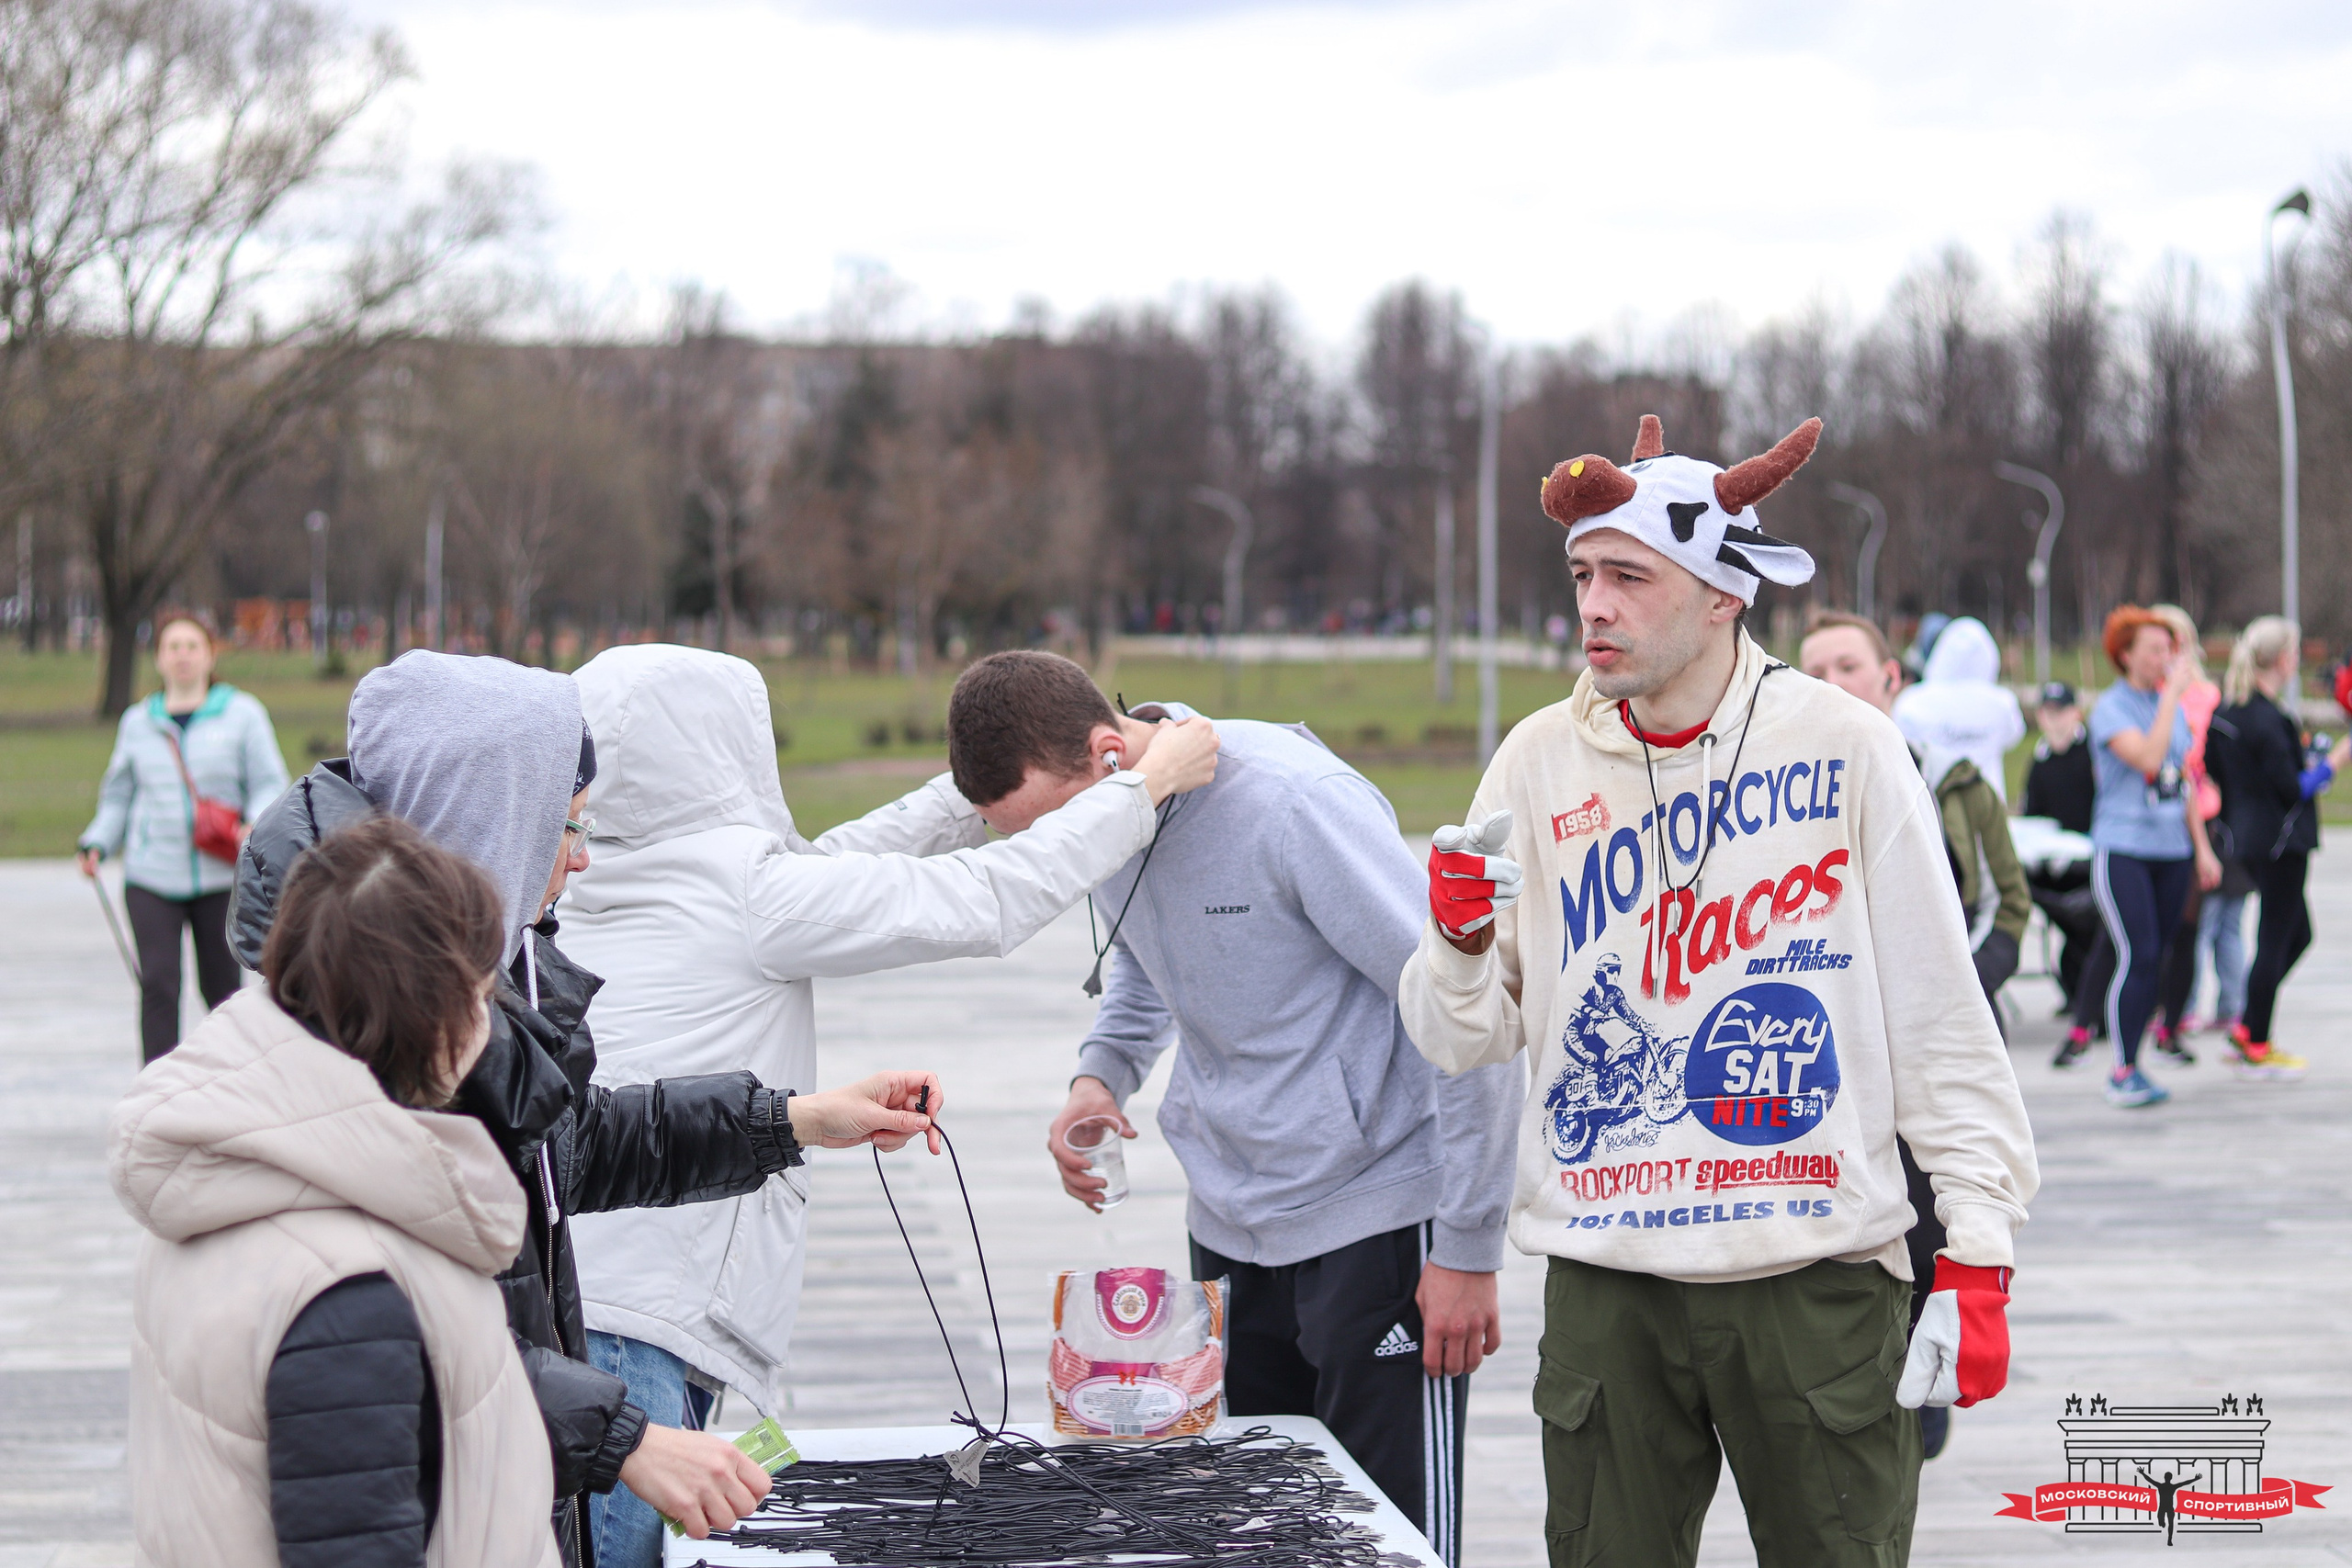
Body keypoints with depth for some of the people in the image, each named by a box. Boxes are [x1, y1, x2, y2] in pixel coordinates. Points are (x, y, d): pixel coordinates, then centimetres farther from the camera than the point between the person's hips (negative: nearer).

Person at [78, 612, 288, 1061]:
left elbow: (269, 785, 0)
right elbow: (118, 795, 18)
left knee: (222, 986, 6)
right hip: (152, 876, 1)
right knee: (158, 984, -11)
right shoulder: (137, 721, 13)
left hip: (222, 875, -1)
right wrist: (97, 844, 3)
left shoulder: (243, 713, 4)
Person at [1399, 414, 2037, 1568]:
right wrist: (1462, 943, -14)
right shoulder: (1540, 760, 4)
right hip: (1605, 1287, 2)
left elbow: (1939, 1018, 0)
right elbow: (1463, 1042, 8)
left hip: (1819, 1278, -2)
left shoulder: (1845, 748, -2)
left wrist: (1977, 1254, -5)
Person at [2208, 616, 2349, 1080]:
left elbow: (2215, 770, 15)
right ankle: (2256, 1050, 7)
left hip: (2250, 834, 9)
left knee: (2297, 933, 19)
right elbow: (2294, 788, -20)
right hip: (2281, 841, -9)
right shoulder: (2268, 719, -21)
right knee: (2275, 939, 0)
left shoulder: (2226, 709, 7)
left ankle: (2245, 1031, 20)